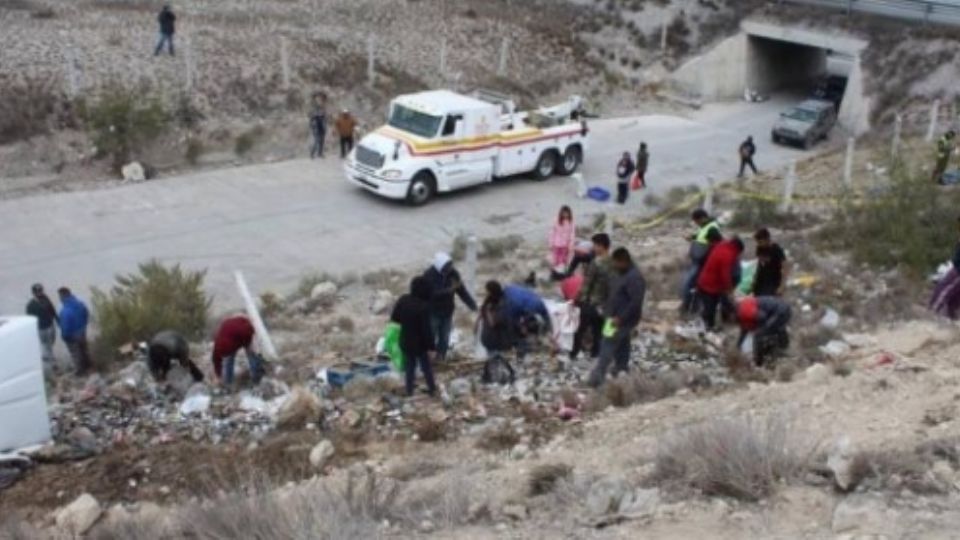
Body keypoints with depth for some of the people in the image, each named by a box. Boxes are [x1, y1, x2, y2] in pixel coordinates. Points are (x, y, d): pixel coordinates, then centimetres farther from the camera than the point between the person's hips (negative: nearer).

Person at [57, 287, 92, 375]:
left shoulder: (65, 311, -37)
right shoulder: (80, 304, -16)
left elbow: (65, 326, -27)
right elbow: (86, 315, 1)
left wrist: (64, 336, -9)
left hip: (72, 336, -6)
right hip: (82, 332, 6)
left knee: (76, 353, 17)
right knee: (84, 348, 28)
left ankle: (80, 370, 36)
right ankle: (88, 364, 49)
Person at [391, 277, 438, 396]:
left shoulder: (403, 300, -10)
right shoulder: (424, 306, -29)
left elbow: (394, 317, 5)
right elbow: (427, 329, -26)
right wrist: (431, 347, -18)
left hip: (406, 341, 5)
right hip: (420, 344, -4)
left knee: (409, 365, 22)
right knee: (427, 367, 17)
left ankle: (409, 390, 34)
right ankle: (432, 389, 32)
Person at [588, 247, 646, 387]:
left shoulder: (634, 278, -23)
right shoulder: (620, 273, 9)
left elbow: (636, 303, -27)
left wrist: (620, 318, -27)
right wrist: (606, 309, 16)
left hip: (623, 320, -10)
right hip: (615, 317, 10)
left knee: (608, 346, -10)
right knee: (621, 347, 18)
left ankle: (597, 377, -8)